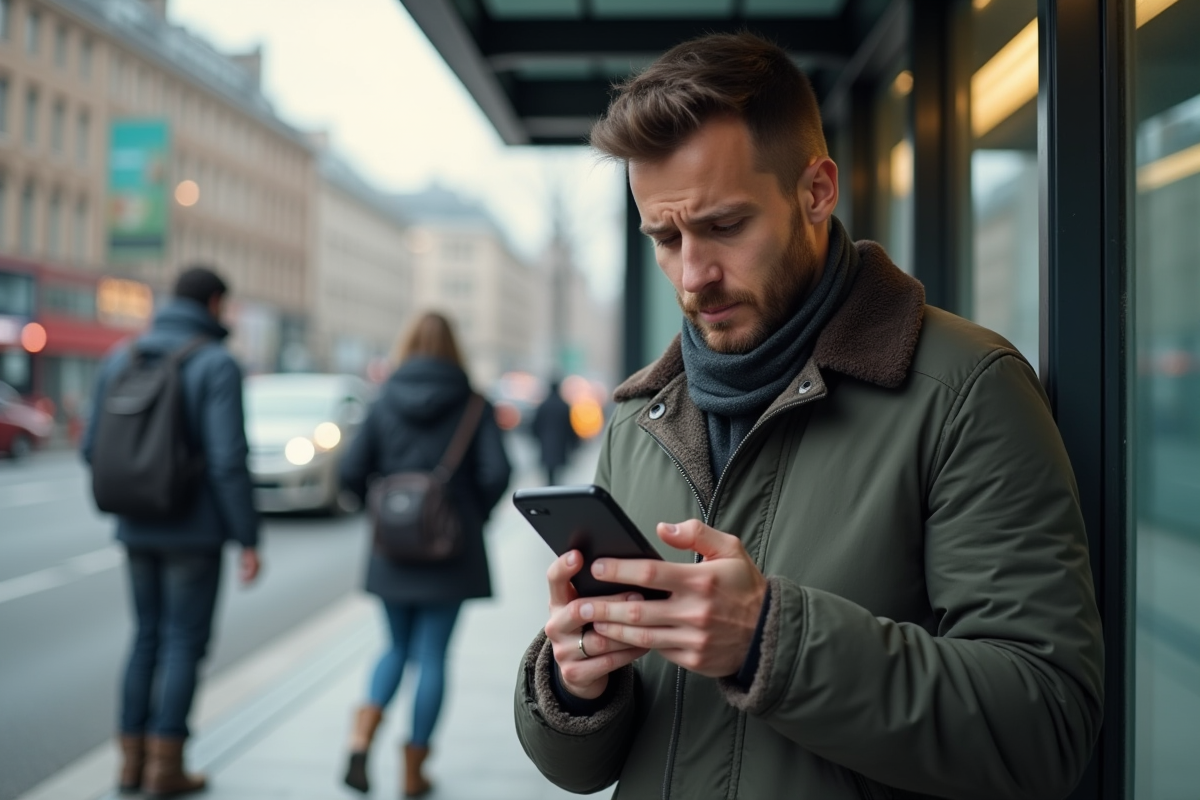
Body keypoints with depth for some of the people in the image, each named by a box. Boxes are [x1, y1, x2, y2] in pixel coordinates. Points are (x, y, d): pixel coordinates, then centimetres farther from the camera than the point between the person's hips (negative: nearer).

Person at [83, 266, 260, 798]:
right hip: (195, 530, -6)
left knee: (148, 638, 17)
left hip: (138, 529, 6)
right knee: (185, 643, 4)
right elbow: (229, 459, -20)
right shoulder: (217, 365, -13)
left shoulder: (120, 359, 6)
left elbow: (94, 449, 7)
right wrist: (249, 540, -14)